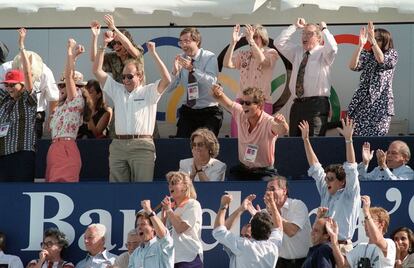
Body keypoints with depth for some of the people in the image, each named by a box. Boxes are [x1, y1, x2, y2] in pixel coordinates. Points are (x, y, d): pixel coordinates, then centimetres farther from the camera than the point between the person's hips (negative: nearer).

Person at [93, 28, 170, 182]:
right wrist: (104, 45, 7)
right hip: (118, 144, 4)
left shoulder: (148, 92, 8)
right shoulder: (117, 90, 19)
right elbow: (97, 71, 15)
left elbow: (166, 80, -9)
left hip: (142, 145, -4)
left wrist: (153, 54, -10)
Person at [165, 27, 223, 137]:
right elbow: (168, 88, 0)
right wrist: (175, 71, -19)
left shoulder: (209, 58, -7)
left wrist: (192, 69, -34)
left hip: (209, 112, -4)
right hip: (188, 111, 4)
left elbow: (211, 82, -24)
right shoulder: (181, 59, 4)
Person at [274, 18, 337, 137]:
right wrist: (295, 27, 10)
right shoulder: (297, 52, 19)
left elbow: (332, 48, -19)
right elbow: (279, 43, 14)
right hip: (297, 104, 6)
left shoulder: (323, 53, 2)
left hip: (316, 104, -6)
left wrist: (324, 29, -6)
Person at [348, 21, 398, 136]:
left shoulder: (392, 54, 7)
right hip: (362, 101, 3)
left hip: (380, 102, -3)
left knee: (377, 135, -11)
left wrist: (372, 39, -21)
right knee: (358, 135, -7)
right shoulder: (366, 55, 13)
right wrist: (360, 45, -15)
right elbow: (353, 66, -5)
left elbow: (381, 60, -15)